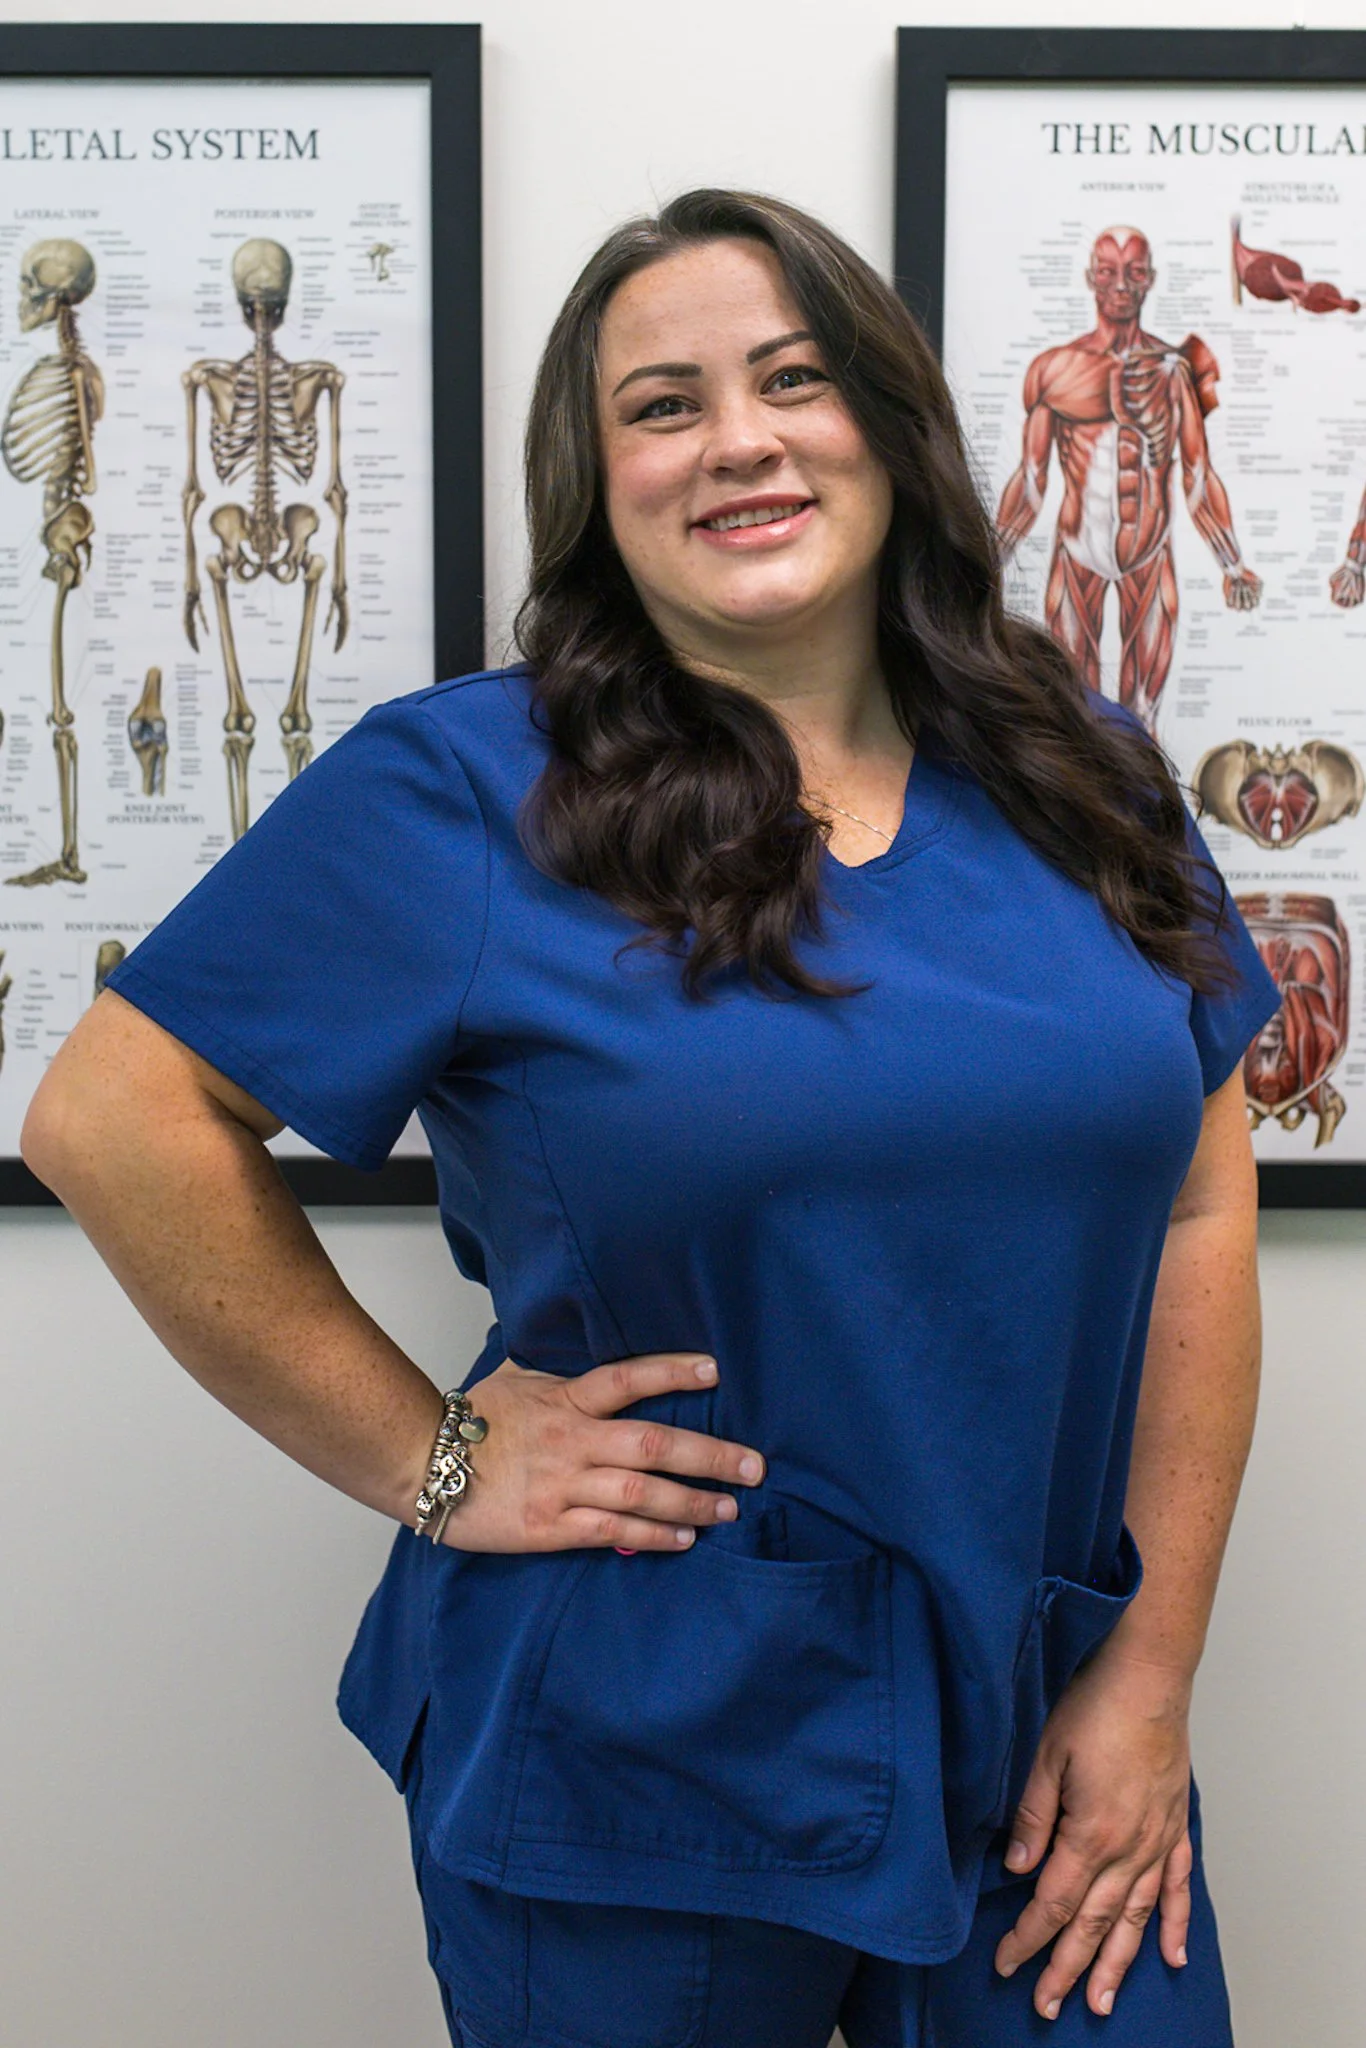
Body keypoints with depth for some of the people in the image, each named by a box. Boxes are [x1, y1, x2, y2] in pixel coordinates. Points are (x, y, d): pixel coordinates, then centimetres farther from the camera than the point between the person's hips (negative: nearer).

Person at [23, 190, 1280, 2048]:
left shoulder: (1083, 782, 3)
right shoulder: (465, 794, -10)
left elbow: (1199, 1215, 3)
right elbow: (111, 1115, -11)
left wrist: (1152, 1677, -1)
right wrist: (424, 1457, -11)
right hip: (644, 1766, -3)